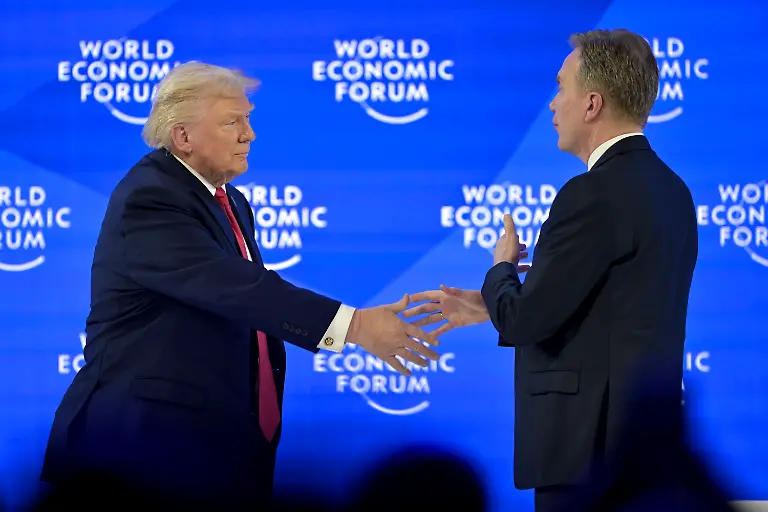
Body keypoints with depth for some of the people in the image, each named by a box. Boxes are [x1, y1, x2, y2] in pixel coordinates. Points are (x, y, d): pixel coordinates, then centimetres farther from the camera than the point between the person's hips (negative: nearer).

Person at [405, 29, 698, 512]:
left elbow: (527, 320, -17)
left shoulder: (595, 192, -17)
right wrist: (489, 308, 17)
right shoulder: (670, 189, 11)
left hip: (591, 443, -9)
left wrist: (502, 270, 4)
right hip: (644, 438, 9)